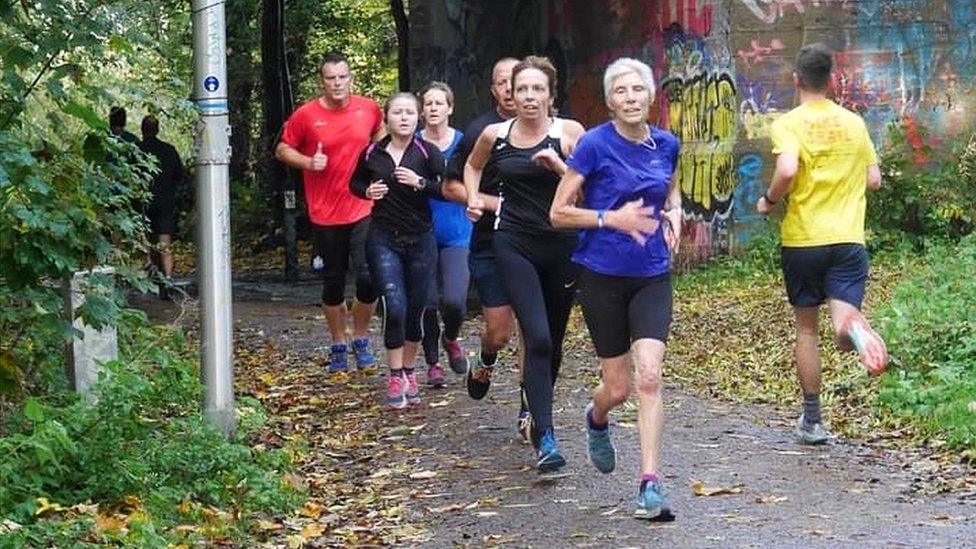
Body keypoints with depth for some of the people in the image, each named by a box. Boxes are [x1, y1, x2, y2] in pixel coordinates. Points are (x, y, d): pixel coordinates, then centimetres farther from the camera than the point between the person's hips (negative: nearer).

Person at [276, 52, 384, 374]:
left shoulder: (369, 109, 1)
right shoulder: (306, 115, -6)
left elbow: (380, 135, 22)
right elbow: (282, 150, 3)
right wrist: (309, 163, -13)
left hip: (363, 210, 1)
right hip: (325, 214, -1)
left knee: (368, 278, -6)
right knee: (333, 283, 10)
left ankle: (361, 341, 17)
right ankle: (338, 345, 26)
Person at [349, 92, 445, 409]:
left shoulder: (428, 152, -3)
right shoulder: (372, 153, 3)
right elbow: (355, 183, 19)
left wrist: (420, 183, -23)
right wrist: (367, 191, -2)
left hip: (420, 240, 0)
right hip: (383, 239, 0)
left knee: (416, 309, 6)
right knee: (394, 307, -11)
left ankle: (409, 373, 24)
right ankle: (395, 379, -1)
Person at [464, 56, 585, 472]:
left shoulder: (569, 132, -4)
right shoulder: (495, 136, 3)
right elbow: (473, 166, 25)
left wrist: (559, 166, -21)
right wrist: (474, 198, 9)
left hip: (562, 246, 1)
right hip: (514, 245, -1)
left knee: (553, 342, 14)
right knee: (538, 339, -15)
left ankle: (534, 406, 40)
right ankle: (544, 437, -17)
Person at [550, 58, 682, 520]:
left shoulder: (666, 144, 3)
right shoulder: (595, 144, -10)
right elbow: (558, 213, -8)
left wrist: (674, 213, 2)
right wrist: (613, 218, -19)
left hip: (652, 277, 3)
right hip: (603, 277, -3)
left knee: (649, 376, -12)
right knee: (618, 387, 5)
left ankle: (650, 484, -9)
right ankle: (597, 421, 43)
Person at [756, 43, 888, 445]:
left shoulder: (788, 124, -6)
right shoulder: (854, 123, 7)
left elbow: (787, 170, -23)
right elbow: (874, 179, 11)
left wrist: (768, 200, -5)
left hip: (801, 239, -2)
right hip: (848, 239, 2)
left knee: (806, 327, 13)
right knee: (843, 326, -5)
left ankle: (812, 420, 19)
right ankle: (856, 327, -45)